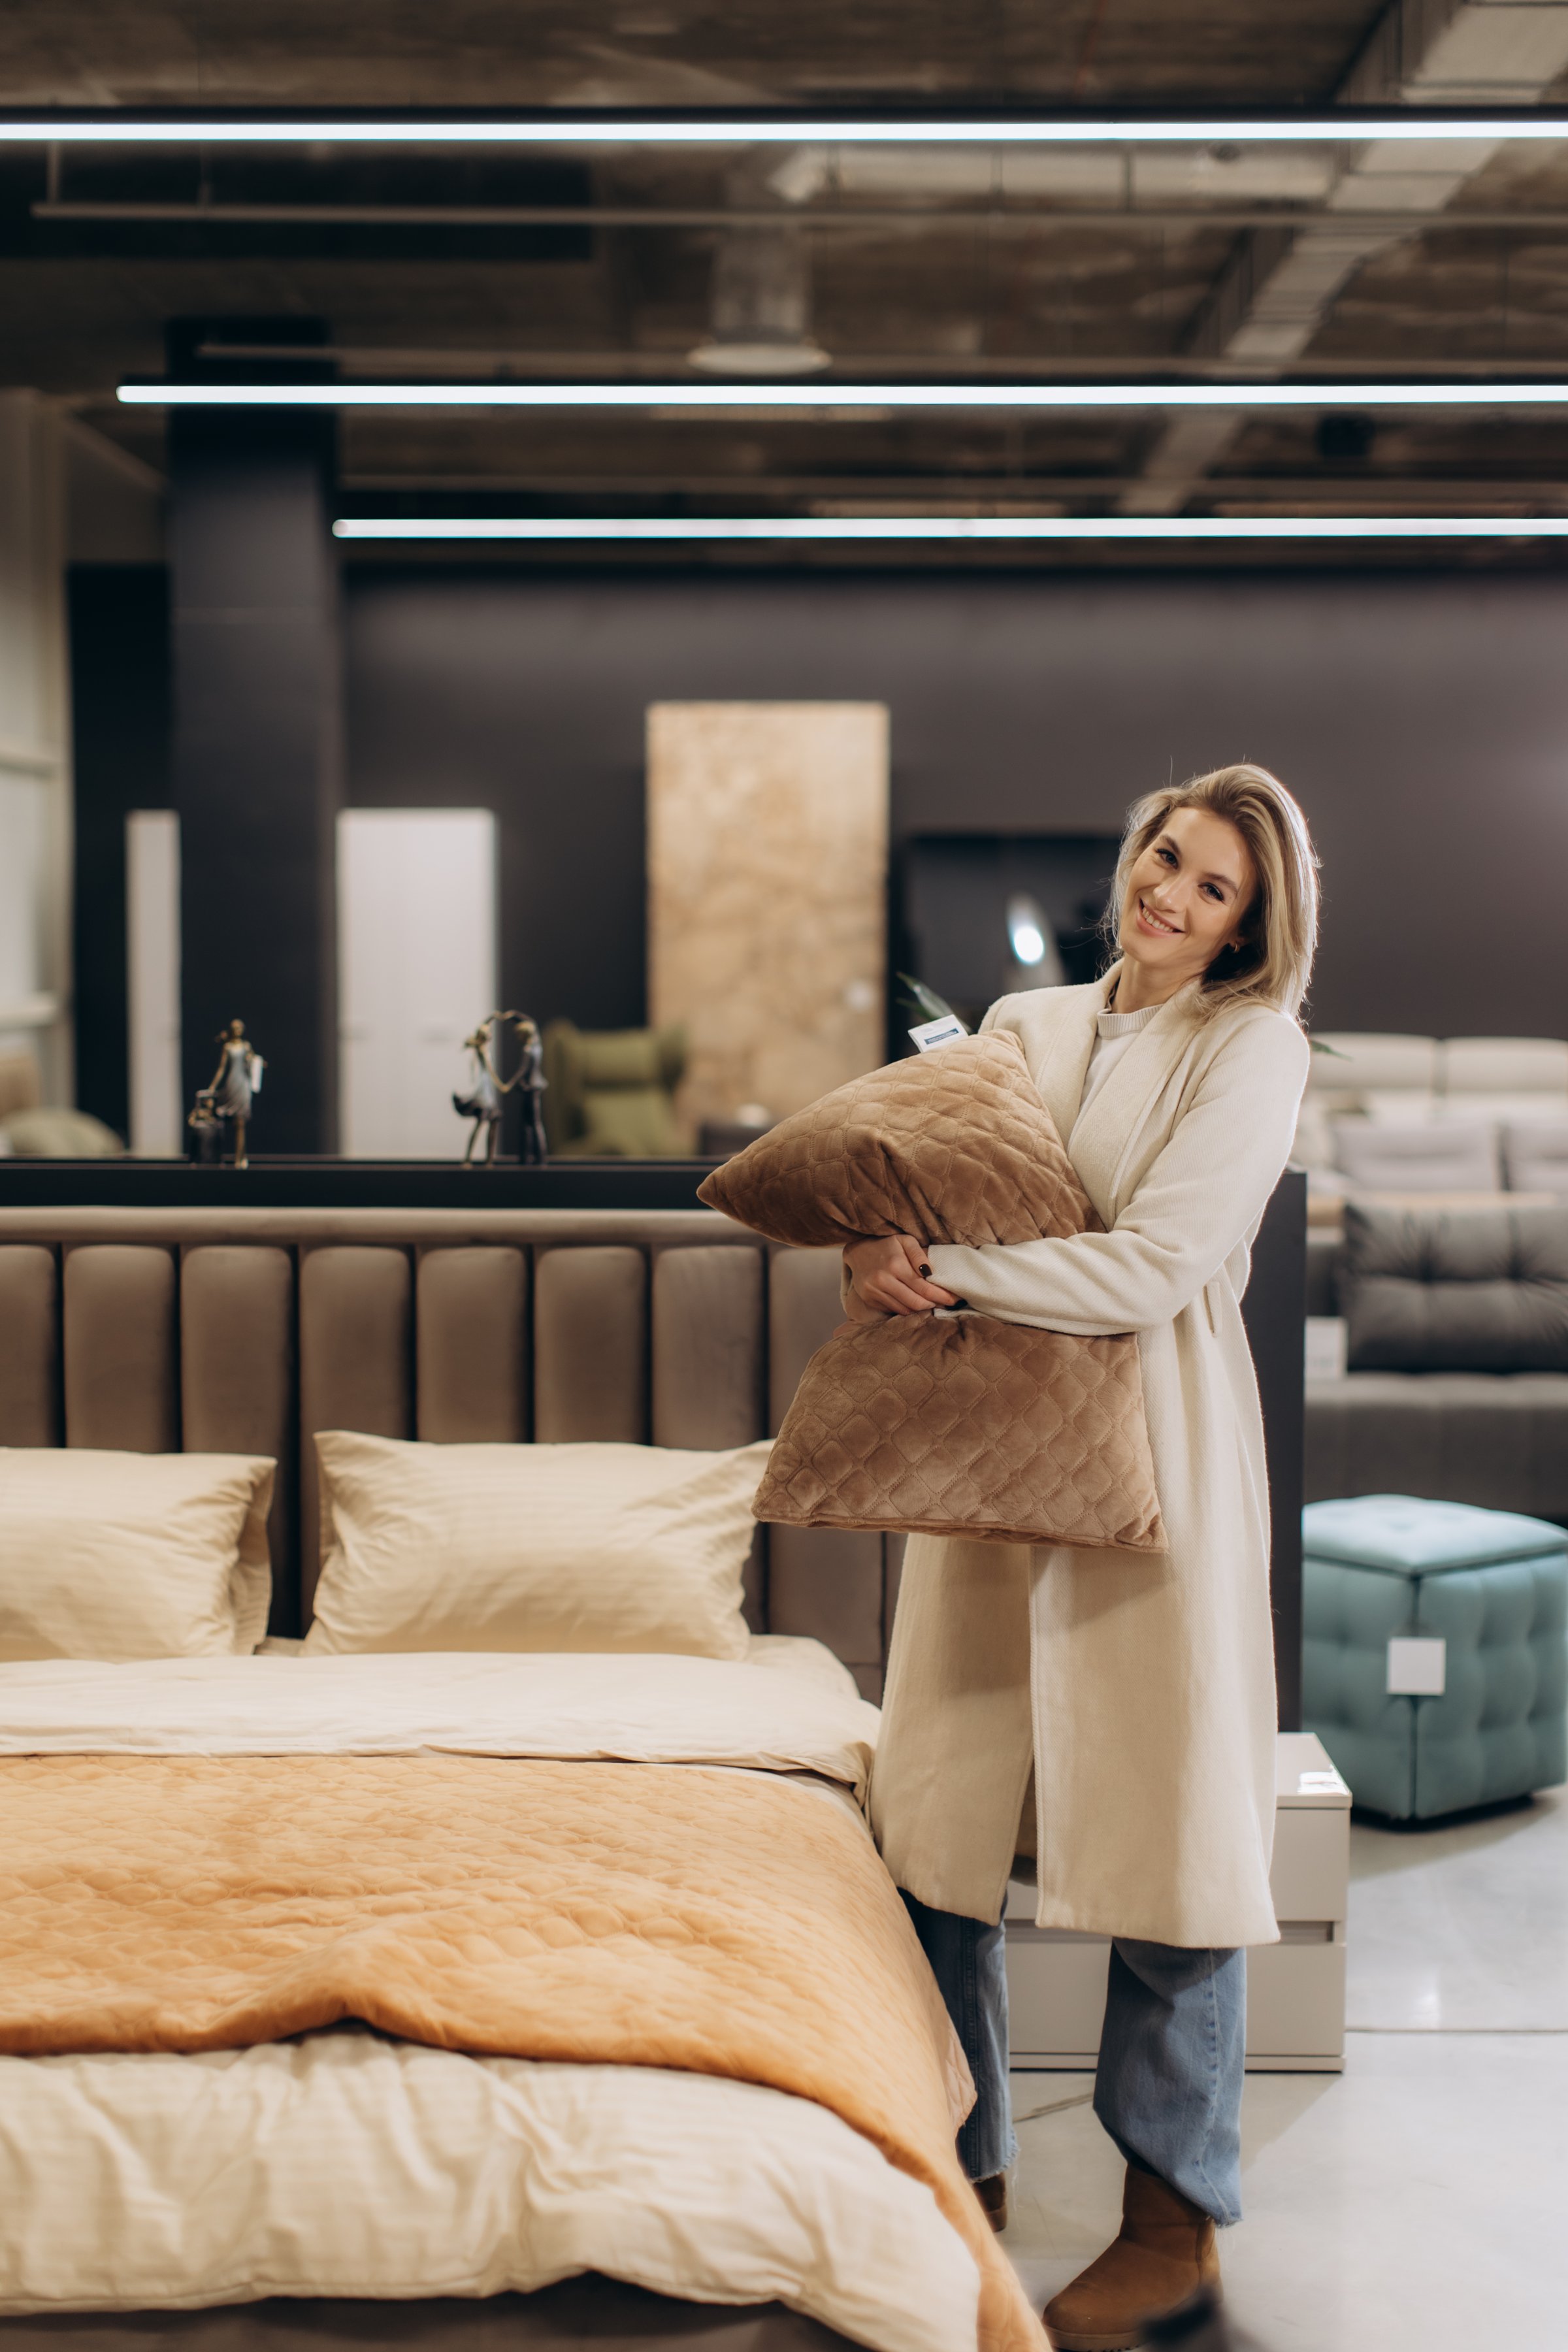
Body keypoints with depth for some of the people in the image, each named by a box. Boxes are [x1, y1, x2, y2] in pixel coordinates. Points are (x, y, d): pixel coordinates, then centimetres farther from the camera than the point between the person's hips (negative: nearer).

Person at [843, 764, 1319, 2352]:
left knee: (1162, 1830, 1)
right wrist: (885, 1261, -9)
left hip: (1154, 1460, -5)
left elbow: (1149, 1269, -15)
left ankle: (1173, 2221, 16)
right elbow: (935, 1190, 13)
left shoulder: (1252, 1046, -5)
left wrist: (940, 1273, -16)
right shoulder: (1024, 1024, 13)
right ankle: (961, 2167, 24)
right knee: (935, 1817, 7)